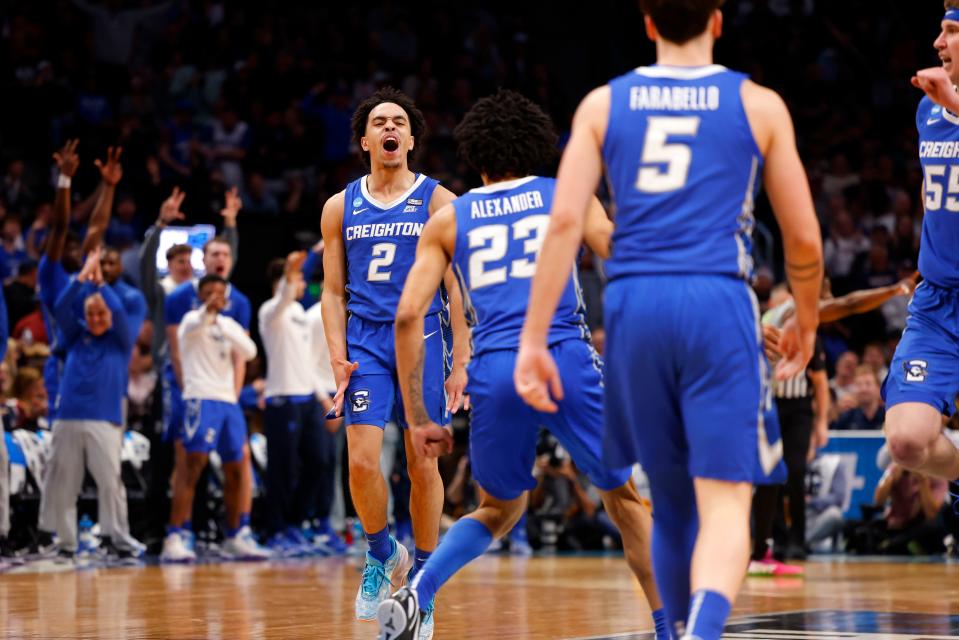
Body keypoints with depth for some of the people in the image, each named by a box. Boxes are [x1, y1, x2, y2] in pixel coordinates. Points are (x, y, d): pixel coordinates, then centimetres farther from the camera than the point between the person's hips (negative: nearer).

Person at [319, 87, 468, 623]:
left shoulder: (437, 202, 3)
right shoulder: (341, 207, 11)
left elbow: (456, 289, 1)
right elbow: (333, 291, 12)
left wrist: (461, 363, -6)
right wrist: (338, 358, -1)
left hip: (422, 338, -1)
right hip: (365, 341, 1)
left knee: (423, 465, 1)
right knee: (362, 461, -11)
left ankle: (422, 574, 16)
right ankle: (384, 555, 13)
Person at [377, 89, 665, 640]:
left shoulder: (447, 219, 18)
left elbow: (409, 315, 9)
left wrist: (417, 419, 11)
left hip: (494, 371, 2)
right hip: (568, 358, -2)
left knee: (500, 509, 23)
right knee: (626, 498, 16)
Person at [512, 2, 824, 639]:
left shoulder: (603, 104, 11)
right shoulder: (758, 105, 8)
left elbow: (565, 221, 1)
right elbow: (804, 237, 9)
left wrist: (534, 339, 2)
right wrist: (806, 321, 27)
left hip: (633, 304, 3)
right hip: (718, 304, -3)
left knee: (671, 499, 20)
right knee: (725, 504, -7)